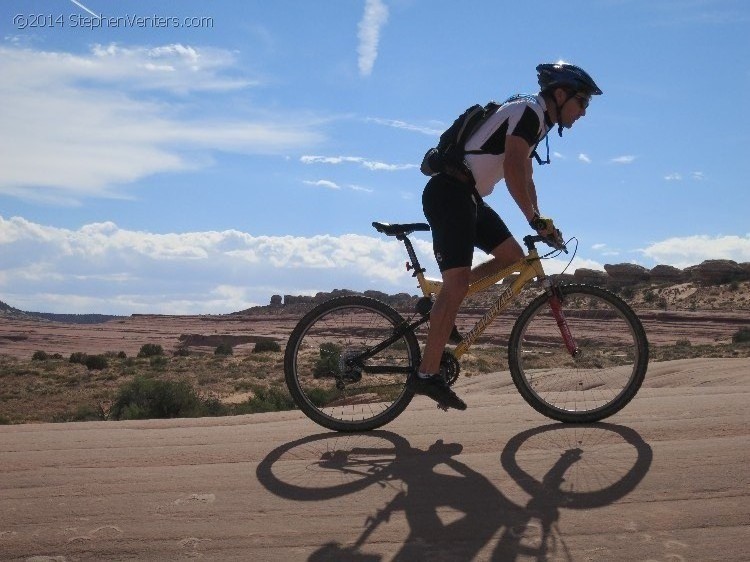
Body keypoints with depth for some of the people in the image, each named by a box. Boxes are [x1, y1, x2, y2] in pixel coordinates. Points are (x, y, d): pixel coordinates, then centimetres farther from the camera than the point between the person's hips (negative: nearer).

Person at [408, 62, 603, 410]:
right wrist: (536, 219, -25)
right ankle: (427, 374, -14)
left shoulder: (535, 121, 21)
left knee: (512, 257, 8)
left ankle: (442, 309, 11)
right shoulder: (529, 111, -10)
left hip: (469, 197, 10)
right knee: (457, 283, -15)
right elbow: (513, 169, -25)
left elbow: (525, 179, 26)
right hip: (449, 192, -10)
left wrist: (540, 222, 20)